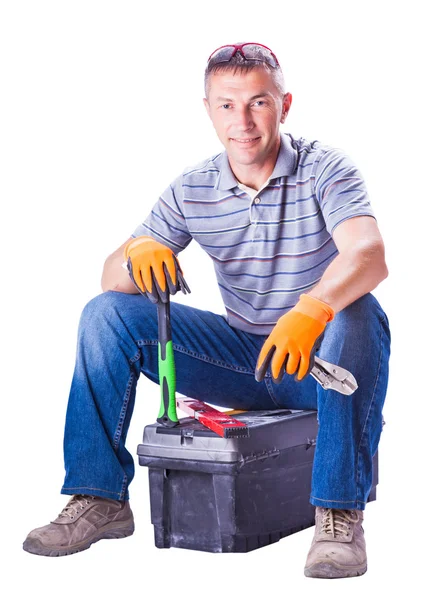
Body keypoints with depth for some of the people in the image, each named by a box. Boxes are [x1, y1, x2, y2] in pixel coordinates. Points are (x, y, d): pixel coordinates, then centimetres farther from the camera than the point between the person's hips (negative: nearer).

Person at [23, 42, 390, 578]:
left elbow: (369, 255, -33)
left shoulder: (324, 169, -14)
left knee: (358, 314, -37)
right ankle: (100, 499, -5)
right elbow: (111, 278, -4)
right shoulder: (191, 190, -2)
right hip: (245, 358, 4)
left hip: (320, 363, -3)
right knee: (107, 314, -10)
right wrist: (138, 257, -29)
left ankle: (340, 513, -29)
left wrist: (310, 312, -53)